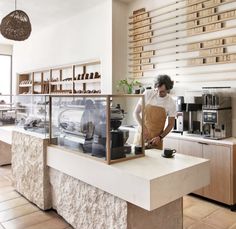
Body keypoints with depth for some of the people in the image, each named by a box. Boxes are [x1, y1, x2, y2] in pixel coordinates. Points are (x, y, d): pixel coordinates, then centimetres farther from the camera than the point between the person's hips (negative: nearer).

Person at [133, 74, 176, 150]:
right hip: (142, 134, 0)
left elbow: (171, 124, 0)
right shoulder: (147, 94, -9)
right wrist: (144, 128, -15)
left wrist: (160, 137, -12)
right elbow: (136, 113, -4)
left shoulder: (171, 102, -8)